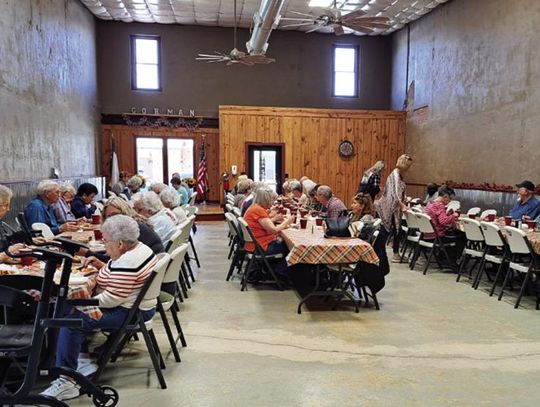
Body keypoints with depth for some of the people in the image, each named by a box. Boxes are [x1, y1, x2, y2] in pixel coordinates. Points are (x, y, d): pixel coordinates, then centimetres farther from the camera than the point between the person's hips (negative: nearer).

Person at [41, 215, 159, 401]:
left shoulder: (127, 263, -25)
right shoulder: (140, 247, 5)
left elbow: (111, 299, -25)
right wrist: (99, 264, 5)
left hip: (129, 312, -11)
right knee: (75, 307, 14)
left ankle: (66, 382, -9)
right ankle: (82, 360, 17)